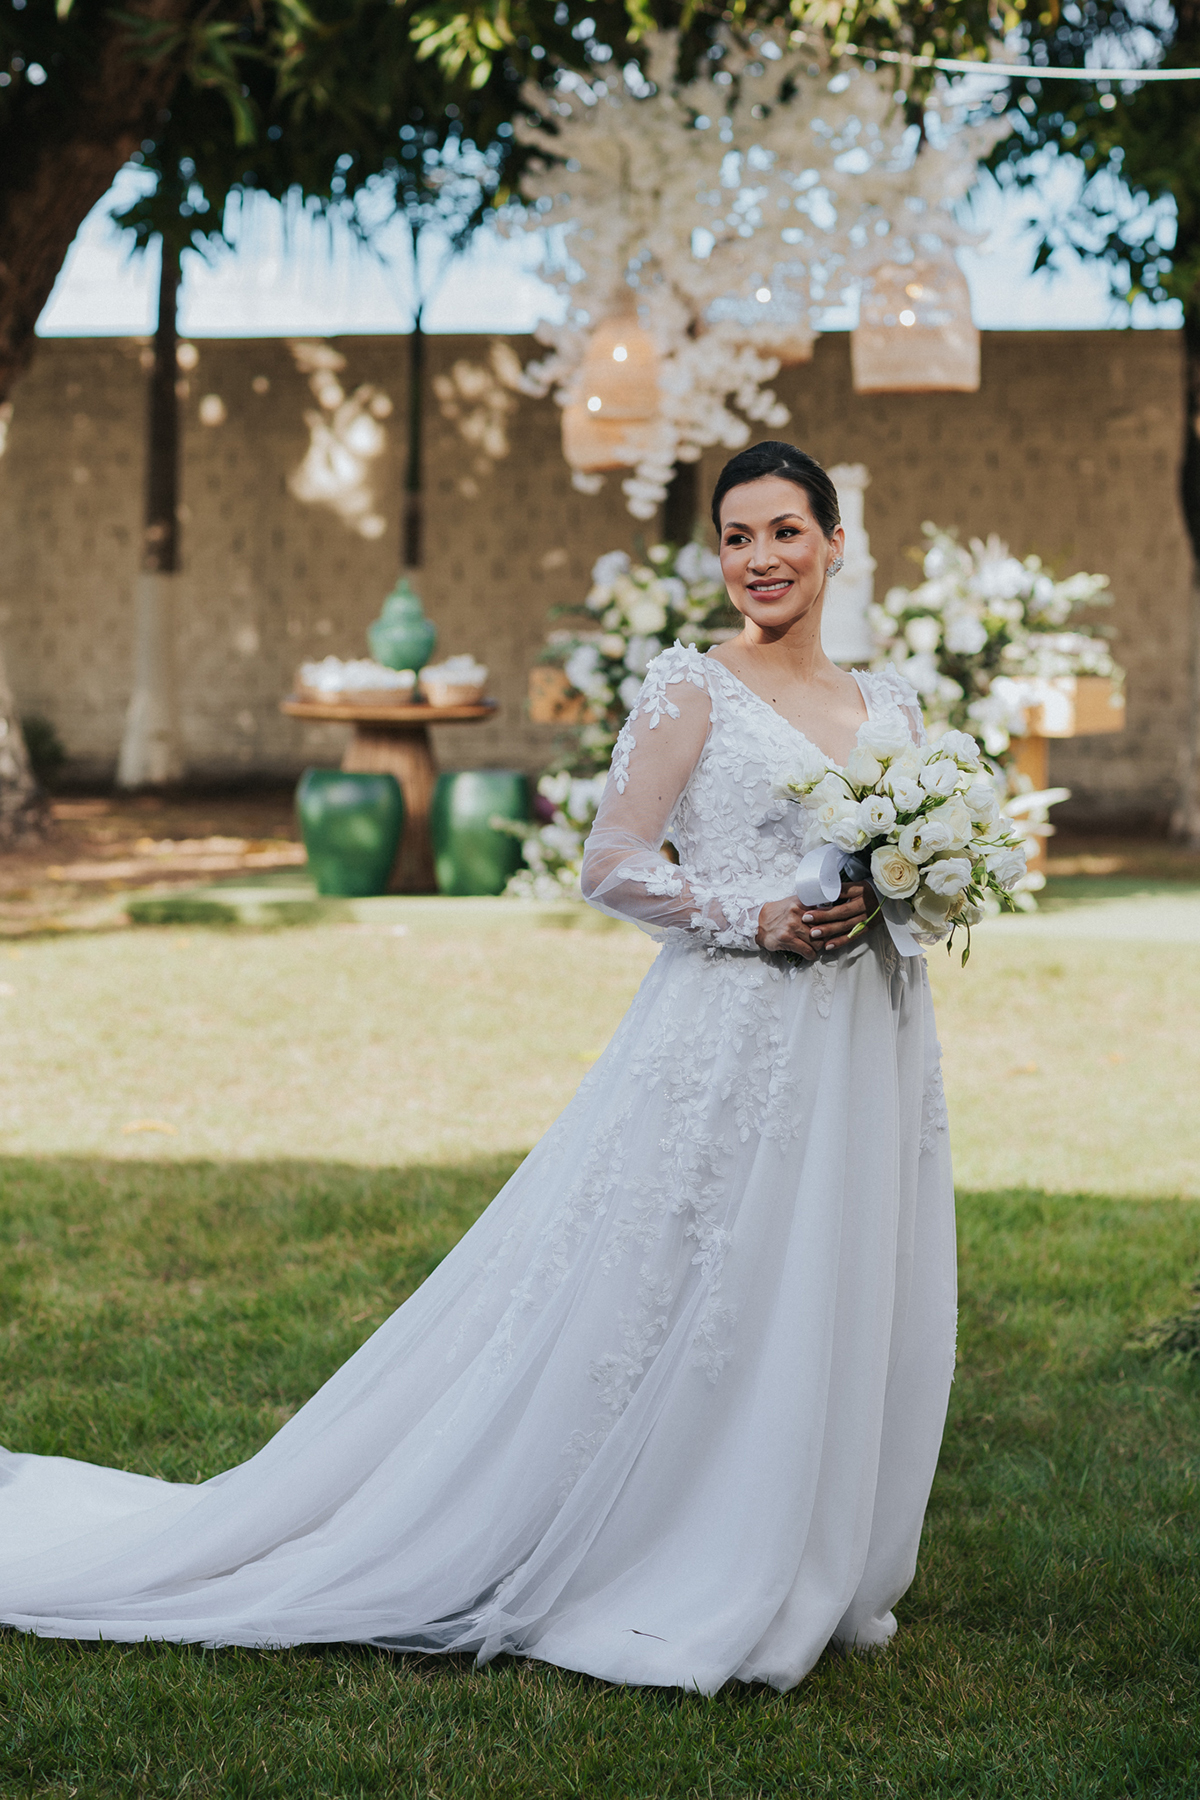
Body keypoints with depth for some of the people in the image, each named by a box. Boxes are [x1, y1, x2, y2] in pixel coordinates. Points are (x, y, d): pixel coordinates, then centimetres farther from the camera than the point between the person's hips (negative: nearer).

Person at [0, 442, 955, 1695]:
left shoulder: (892, 708, 14)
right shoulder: (689, 689, -3)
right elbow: (612, 865, -9)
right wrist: (753, 916, -18)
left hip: (865, 1056, 6)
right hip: (727, 1040, -6)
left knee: (841, 1307, 8)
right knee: (663, 1312, -3)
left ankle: (809, 1577, 23)